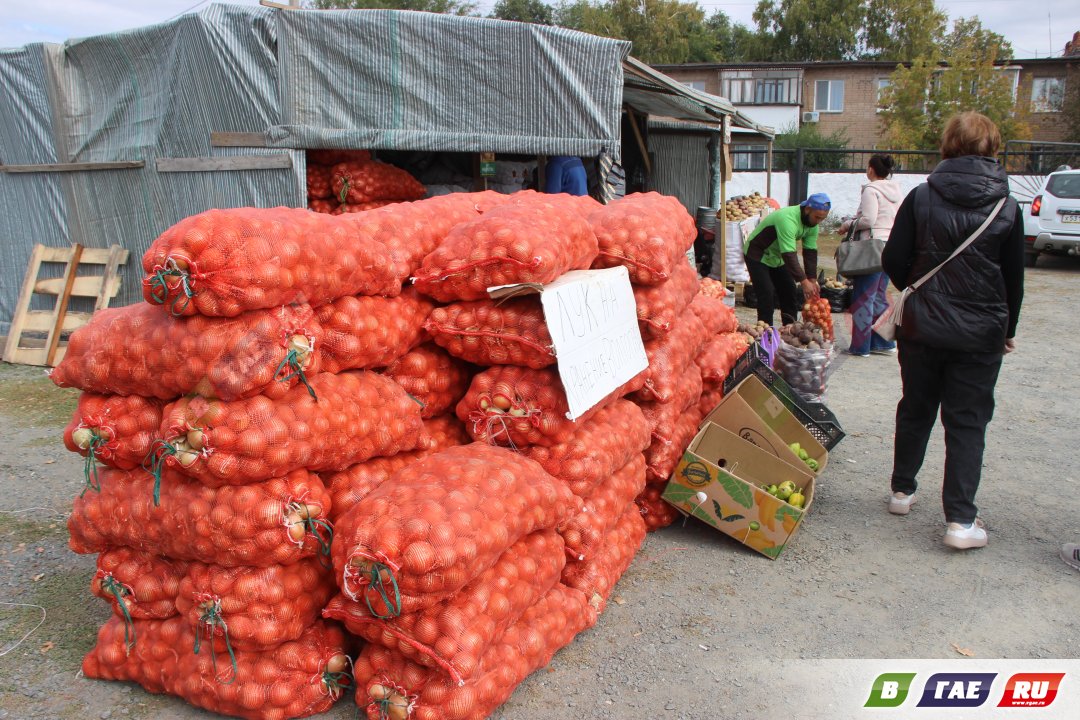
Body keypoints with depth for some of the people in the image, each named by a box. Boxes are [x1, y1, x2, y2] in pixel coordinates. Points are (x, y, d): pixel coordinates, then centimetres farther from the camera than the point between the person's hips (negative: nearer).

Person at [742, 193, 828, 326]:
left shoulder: (812, 223, -9)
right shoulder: (788, 219, -36)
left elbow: (811, 252, -6)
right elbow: (789, 255, -40)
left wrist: (812, 280, -13)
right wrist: (804, 281, -41)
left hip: (778, 257, 9)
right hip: (758, 256, -8)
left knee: (789, 294, 7)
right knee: (767, 295, -17)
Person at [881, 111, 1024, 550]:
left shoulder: (921, 198, -4)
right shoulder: (1007, 209, -3)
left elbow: (893, 260, -5)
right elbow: (1013, 278, 3)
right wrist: (1008, 329, 16)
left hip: (921, 327, 1)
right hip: (980, 333, -1)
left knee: (915, 409, 17)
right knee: (967, 422, 4)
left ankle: (902, 490, 30)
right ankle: (960, 520, 2)